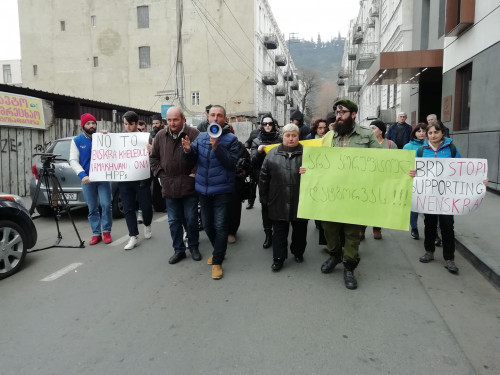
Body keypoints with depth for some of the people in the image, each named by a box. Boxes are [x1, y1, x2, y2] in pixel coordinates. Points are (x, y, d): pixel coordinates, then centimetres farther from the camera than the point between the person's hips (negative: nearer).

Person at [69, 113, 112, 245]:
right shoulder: (76, 141, 4)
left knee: (106, 205, -5)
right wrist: (82, 175, -19)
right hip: (87, 179, 0)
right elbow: (73, 161, -3)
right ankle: (96, 233, 15)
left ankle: (106, 231, 9)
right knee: (92, 208, 6)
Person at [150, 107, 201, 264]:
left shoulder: (194, 133, -7)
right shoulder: (160, 136, 6)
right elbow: (153, 157, 14)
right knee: (174, 221, 12)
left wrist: (195, 173, -10)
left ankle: (194, 247, 28)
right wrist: (160, 173, 4)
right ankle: (178, 250, 26)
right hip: (169, 186, 4)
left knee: (191, 219, 8)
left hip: (189, 186, -3)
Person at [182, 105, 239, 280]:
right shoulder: (201, 136, 7)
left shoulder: (231, 139, -6)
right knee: (207, 224, 16)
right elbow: (192, 158, -1)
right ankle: (218, 251, 38)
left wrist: (217, 147, -25)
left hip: (221, 189, -5)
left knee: (220, 225, -5)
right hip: (203, 188, 5)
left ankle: (217, 262, 8)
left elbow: (231, 163, -16)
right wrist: (188, 150, -23)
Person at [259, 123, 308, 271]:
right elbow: (264, 177, 6)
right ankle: (278, 258, 19)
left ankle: (298, 252, 36)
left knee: (300, 231, 15)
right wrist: (264, 197, 7)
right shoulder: (272, 154, 3)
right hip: (278, 202, 0)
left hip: (300, 202, 0)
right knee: (279, 232, 8)